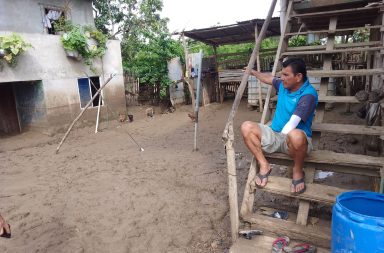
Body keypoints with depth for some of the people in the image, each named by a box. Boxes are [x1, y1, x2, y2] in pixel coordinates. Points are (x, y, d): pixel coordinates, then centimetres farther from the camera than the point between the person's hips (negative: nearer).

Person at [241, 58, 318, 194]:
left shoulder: (308, 94, -20)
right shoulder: (284, 85, 3)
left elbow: (293, 123, -28)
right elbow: (268, 78, 26)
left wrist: (281, 138, -24)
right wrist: (253, 72, 38)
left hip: (293, 140, -6)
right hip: (275, 134, 7)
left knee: (295, 136, -44)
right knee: (247, 127, -14)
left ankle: (298, 171, -12)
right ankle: (264, 166, -8)